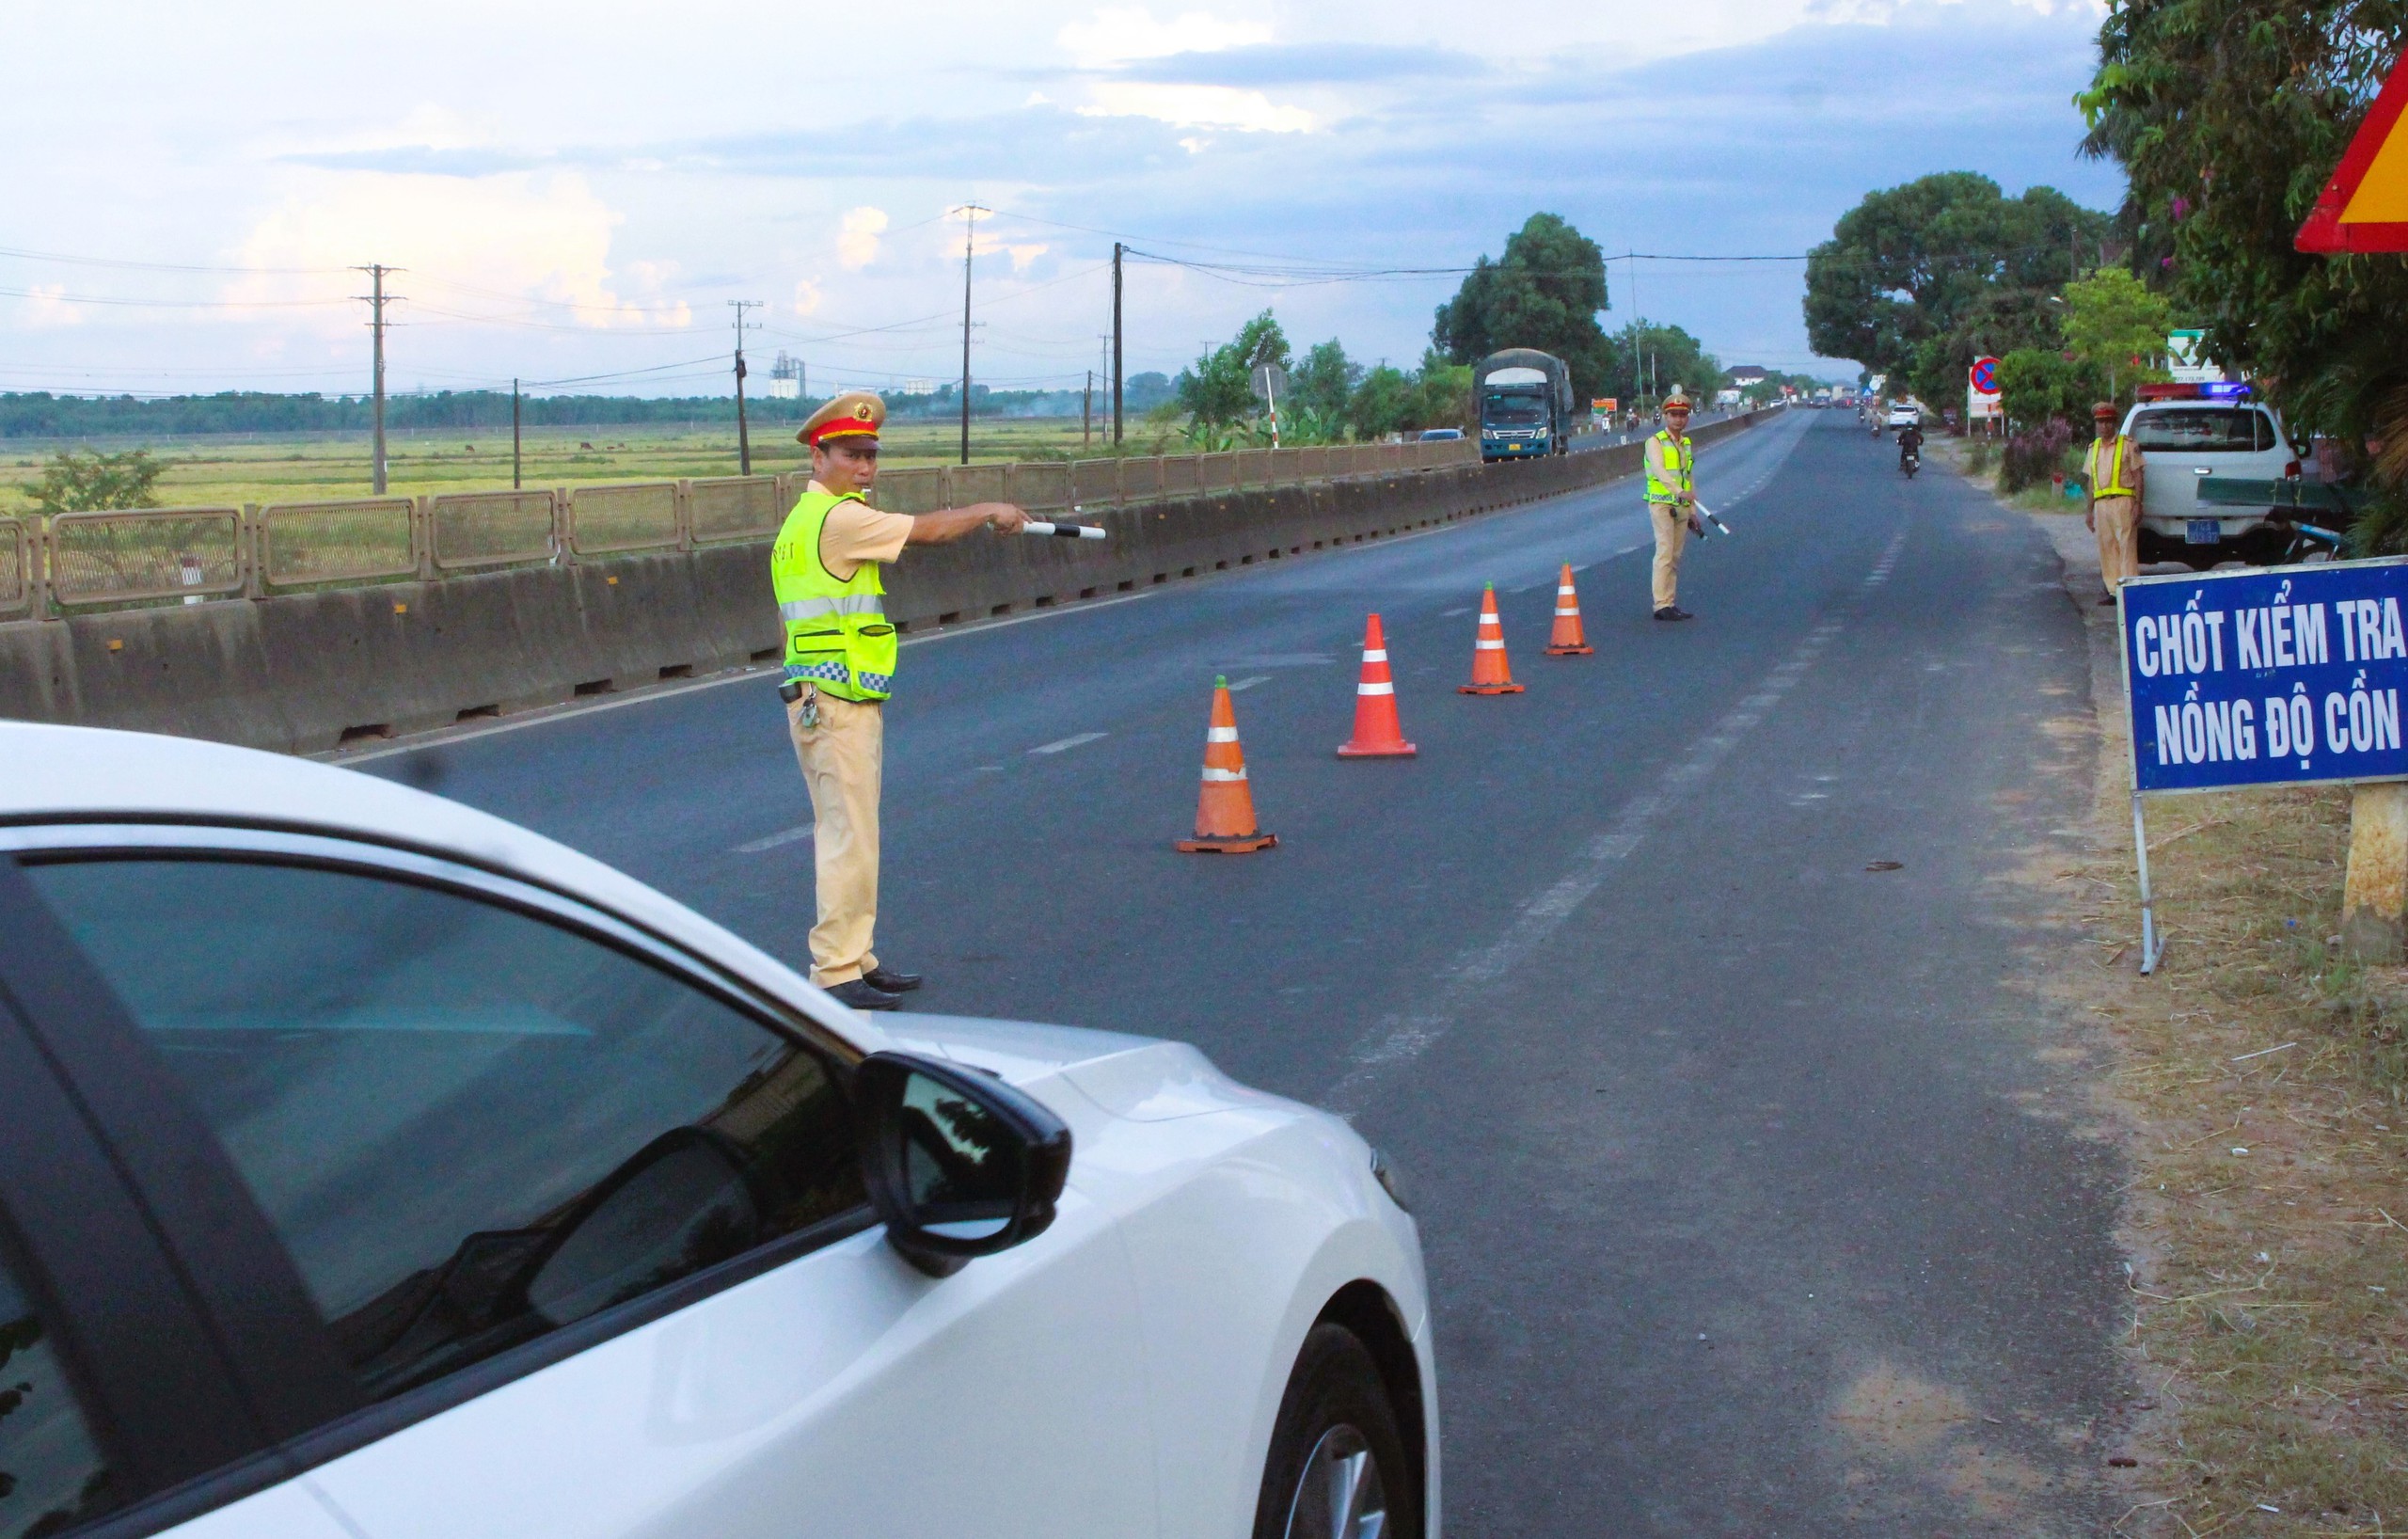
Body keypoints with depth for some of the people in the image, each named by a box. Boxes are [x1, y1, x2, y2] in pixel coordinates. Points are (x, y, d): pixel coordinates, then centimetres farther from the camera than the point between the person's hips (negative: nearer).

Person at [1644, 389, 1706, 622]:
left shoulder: (1687, 444, 16)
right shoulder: (1655, 442, -6)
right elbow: (1659, 470, -24)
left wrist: (1693, 512, 17)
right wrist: (1679, 491, -40)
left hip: (1682, 507, 7)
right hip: (1662, 504, -7)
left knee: (1675, 556, 7)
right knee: (1665, 552, -13)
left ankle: (1670, 603, 11)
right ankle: (1661, 605, -15)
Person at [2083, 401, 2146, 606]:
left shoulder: (2127, 445, 2)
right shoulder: (2094, 448, 18)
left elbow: (2137, 476, -1)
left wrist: (2137, 505, -10)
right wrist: (2090, 510, 17)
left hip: (2123, 502, -6)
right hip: (2101, 504, 6)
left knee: (2127, 546, -8)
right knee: (2106, 549, 5)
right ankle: (2114, 591, 10)